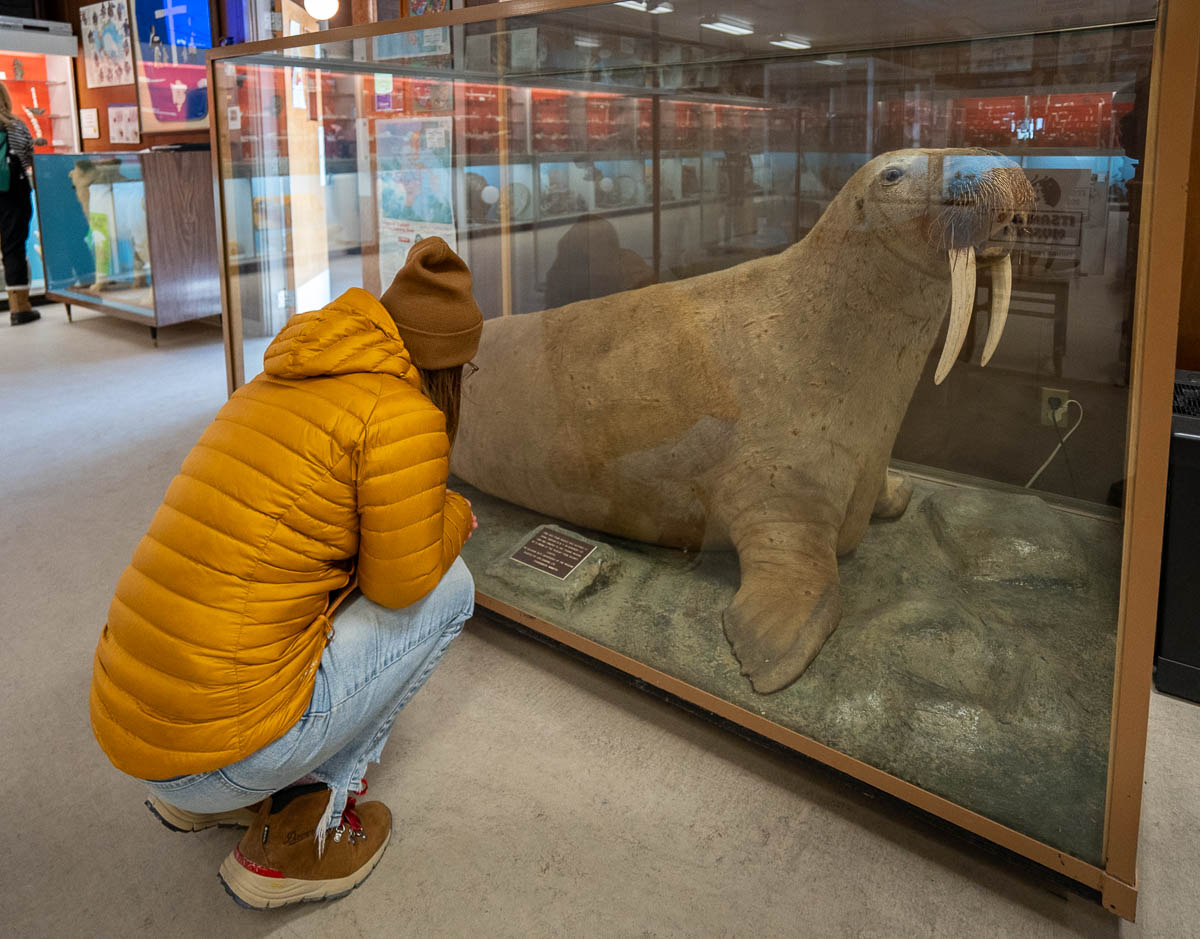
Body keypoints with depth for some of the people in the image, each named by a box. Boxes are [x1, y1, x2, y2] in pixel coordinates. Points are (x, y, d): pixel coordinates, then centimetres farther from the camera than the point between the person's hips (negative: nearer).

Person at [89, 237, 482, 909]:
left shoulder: (280, 384, 14)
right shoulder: (403, 413, -14)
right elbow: (401, 580, -8)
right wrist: (456, 514, 12)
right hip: (231, 745, -9)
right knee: (449, 586, 4)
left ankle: (198, 796, 21)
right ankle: (296, 830, 7)